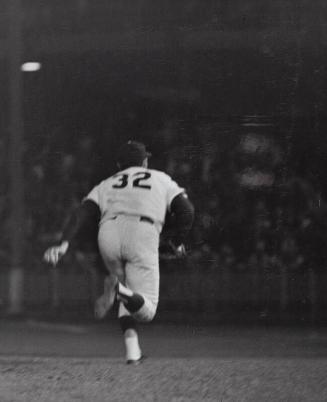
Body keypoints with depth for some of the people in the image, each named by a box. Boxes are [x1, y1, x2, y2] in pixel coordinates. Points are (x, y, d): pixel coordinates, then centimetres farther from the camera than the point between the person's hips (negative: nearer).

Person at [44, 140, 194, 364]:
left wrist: (64, 244, -1)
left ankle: (132, 350, 5)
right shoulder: (161, 180, 29)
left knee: (131, 291, 26)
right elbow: (186, 210, 13)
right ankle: (120, 291, -34)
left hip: (109, 236, 3)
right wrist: (178, 242, 30)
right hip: (143, 236, -3)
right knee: (145, 311, 0)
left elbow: (83, 213, 12)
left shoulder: (107, 184, 31)